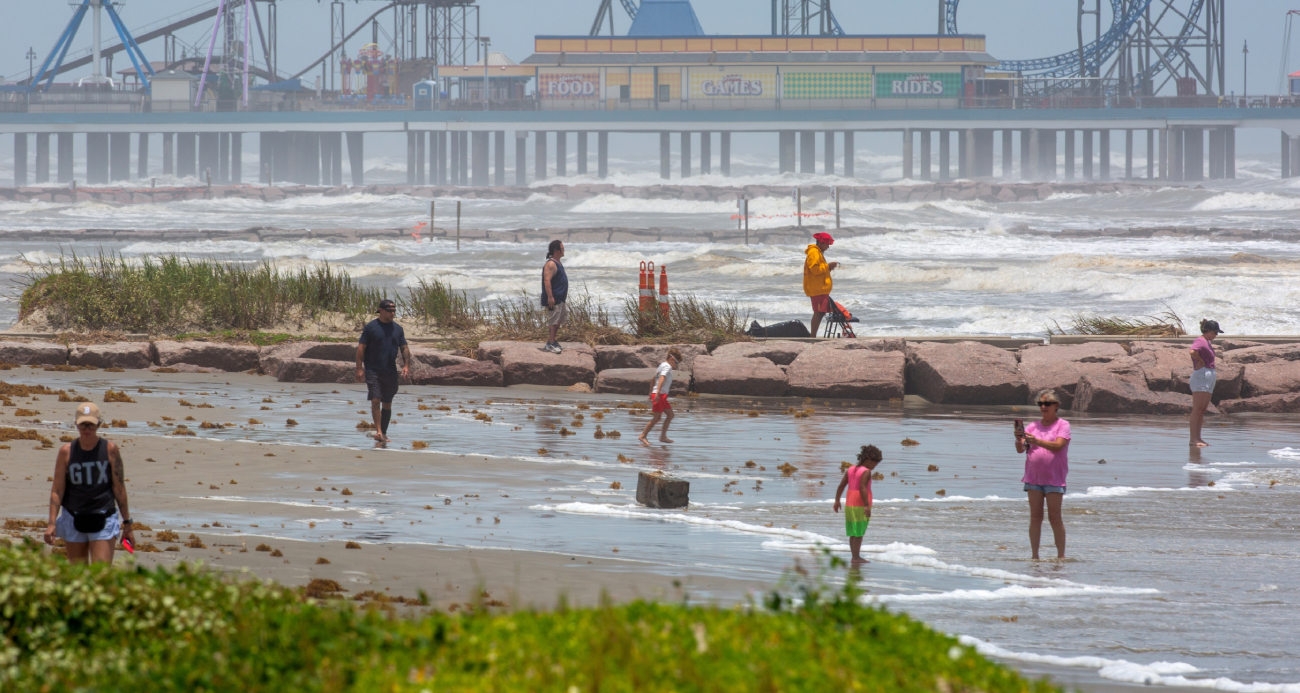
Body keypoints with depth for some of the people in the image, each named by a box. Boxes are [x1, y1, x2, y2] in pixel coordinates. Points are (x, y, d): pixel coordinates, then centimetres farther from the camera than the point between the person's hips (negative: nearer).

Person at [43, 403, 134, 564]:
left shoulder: (110, 450, -2)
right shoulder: (66, 452, 0)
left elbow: (119, 489, 3)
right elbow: (57, 491, 1)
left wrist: (127, 522, 4)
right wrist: (51, 523, -7)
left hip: (103, 521, -2)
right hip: (74, 521, 2)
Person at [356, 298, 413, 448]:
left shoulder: (397, 329, 10)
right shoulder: (371, 327, -3)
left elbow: (404, 348, 13)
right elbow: (361, 347, -4)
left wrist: (406, 365, -2)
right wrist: (359, 368, -11)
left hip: (390, 372, 5)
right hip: (373, 371, -5)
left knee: (387, 404, 10)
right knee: (375, 400, -16)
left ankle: (384, 434, 20)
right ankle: (379, 432, -18)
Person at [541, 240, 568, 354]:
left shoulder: (557, 263, 16)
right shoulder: (551, 264, -17)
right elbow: (547, 280, -24)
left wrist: (564, 294, 28)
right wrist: (550, 297, -29)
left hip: (560, 298, 10)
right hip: (553, 299, -10)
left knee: (558, 321, 14)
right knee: (553, 322, -9)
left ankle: (553, 342, 21)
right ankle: (551, 344, -8)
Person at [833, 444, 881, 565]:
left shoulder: (850, 470, 10)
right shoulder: (866, 472, -12)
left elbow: (841, 485, 11)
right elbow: (863, 488, -23)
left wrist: (837, 501, 18)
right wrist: (867, 505, -26)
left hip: (849, 505, 8)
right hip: (861, 506, -8)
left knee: (853, 533, 13)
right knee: (859, 534, -4)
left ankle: (856, 556, 19)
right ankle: (856, 558, -5)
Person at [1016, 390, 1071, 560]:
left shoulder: (1063, 425, 0)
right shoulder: (1032, 426, 12)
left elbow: (1058, 446, -16)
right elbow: (1020, 449, 5)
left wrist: (1037, 441, -30)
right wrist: (1019, 441, -18)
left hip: (1054, 477, -4)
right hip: (1033, 477, 4)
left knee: (1055, 517, -5)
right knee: (1035, 517, 1)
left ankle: (1061, 555, -1)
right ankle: (1035, 556, 2)